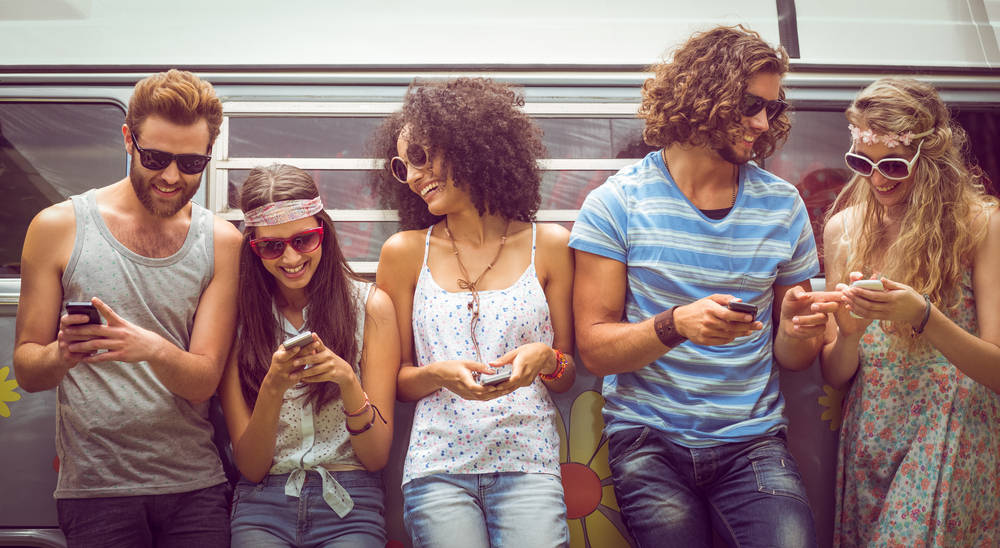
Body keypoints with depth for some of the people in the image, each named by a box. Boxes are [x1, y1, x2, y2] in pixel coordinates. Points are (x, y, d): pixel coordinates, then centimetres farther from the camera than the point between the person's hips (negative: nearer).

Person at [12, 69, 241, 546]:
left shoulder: (221, 242, 2)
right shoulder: (58, 227, -2)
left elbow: (205, 379, -4)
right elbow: (26, 371, 1)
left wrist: (153, 349, -26)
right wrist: (63, 354, -22)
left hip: (195, 487, 1)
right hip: (94, 487, -1)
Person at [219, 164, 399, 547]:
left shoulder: (370, 305, 3)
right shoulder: (238, 315, 5)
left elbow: (377, 457, 1)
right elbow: (250, 468, 3)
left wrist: (347, 381, -16)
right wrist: (273, 387, -15)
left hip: (348, 505, 0)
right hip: (262, 507, 0)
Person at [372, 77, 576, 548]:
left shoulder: (548, 245, 5)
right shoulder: (405, 252, 5)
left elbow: (567, 378, 9)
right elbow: (396, 380, 7)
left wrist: (544, 359, -12)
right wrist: (439, 374, -13)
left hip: (527, 462, 0)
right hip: (437, 466, 0)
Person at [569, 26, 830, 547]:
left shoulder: (782, 205, 6)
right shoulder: (617, 202, -4)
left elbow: (791, 359, 12)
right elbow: (595, 349, -6)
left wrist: (795, 330, -11)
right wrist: (675, 326, -23)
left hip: (752, 440, 2)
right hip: (647, 439, -1)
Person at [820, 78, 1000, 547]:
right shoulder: (844, 229, 4)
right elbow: (834, 376, 6)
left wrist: (923, 316, -24)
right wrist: (850, 332, -16)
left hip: (953, 447, -3)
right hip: (868, 443, 4)